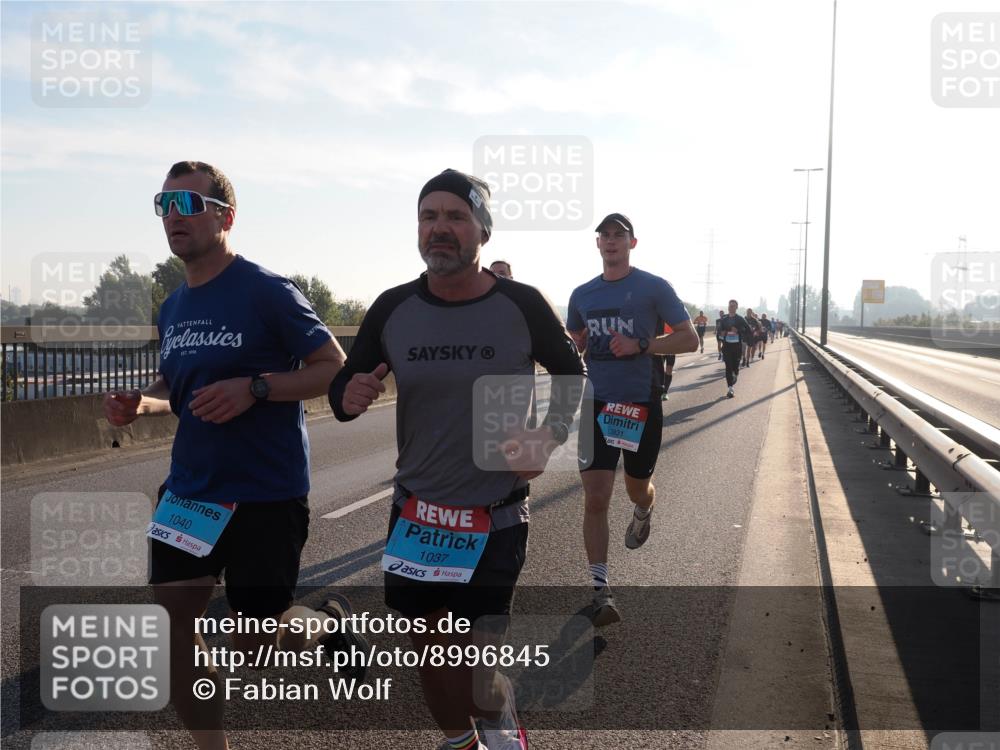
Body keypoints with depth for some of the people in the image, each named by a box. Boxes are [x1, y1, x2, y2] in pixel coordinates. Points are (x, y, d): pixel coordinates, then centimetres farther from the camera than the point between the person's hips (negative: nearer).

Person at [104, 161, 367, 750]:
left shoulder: (268, 291, -13)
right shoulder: (172, 309, 9)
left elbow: (336, 368, -12)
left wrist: (255, 387, -24)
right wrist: (141, 404, 0)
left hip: (265, 495, -6)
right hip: (189, 490, 7)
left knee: (254, 643, 2)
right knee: (174, 623, 3)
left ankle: (331, 620, 34)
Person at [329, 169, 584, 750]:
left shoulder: (522, 305, -10)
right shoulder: (392, 309, -4)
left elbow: (573, 374, 6)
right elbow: (346, 385, 6)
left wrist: (550, 437, -9)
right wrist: (348, 397, -18)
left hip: (497, 517, -3)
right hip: (415, 511, 3)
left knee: (477, 666, -4)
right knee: (430, 645, 15)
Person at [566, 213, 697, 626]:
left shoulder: (654, 287, -4)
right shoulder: (582, 295, 8)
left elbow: (689, 339, -7)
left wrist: (639, 345, -20)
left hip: (641, 405, -2)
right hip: (596, 405, 2)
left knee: (637, 487, 16)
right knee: (595, 499, -8)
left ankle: (643, 513, 55)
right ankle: (600, 592, -3)